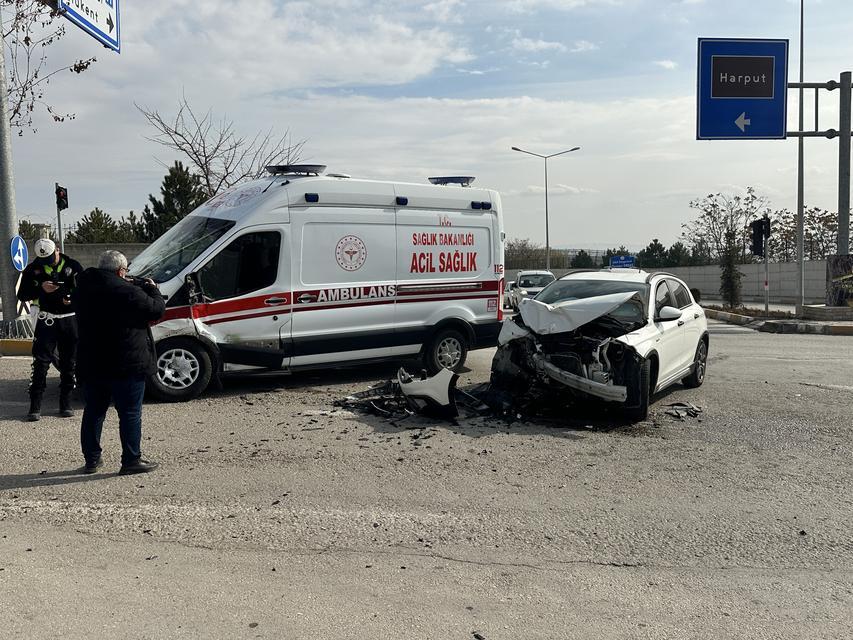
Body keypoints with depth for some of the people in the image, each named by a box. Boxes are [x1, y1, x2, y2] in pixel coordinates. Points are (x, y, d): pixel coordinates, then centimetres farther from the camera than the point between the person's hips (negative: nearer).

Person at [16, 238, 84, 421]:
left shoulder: (73, 266, 0)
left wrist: (73, 298, -16)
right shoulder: (33, 269, 1)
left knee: (68, 363, 5)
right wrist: (41, 288, -18)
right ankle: (35, 406, -1)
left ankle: (66, 404, 15)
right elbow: (22, 295, 0)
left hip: (71, 320, 1)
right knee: (41, 363, -6)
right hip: (47, 319, -1)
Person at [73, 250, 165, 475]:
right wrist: (152, 289, 7)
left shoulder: (83, 289, 7)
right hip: (125, 365, -7)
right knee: (130, 413, 2)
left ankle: (91, 459, 24)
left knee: (93, 412, 16)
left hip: (91, 364, 7)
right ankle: (131, 460, 5)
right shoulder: (127, 291, -17)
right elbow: (156, 309, -11)